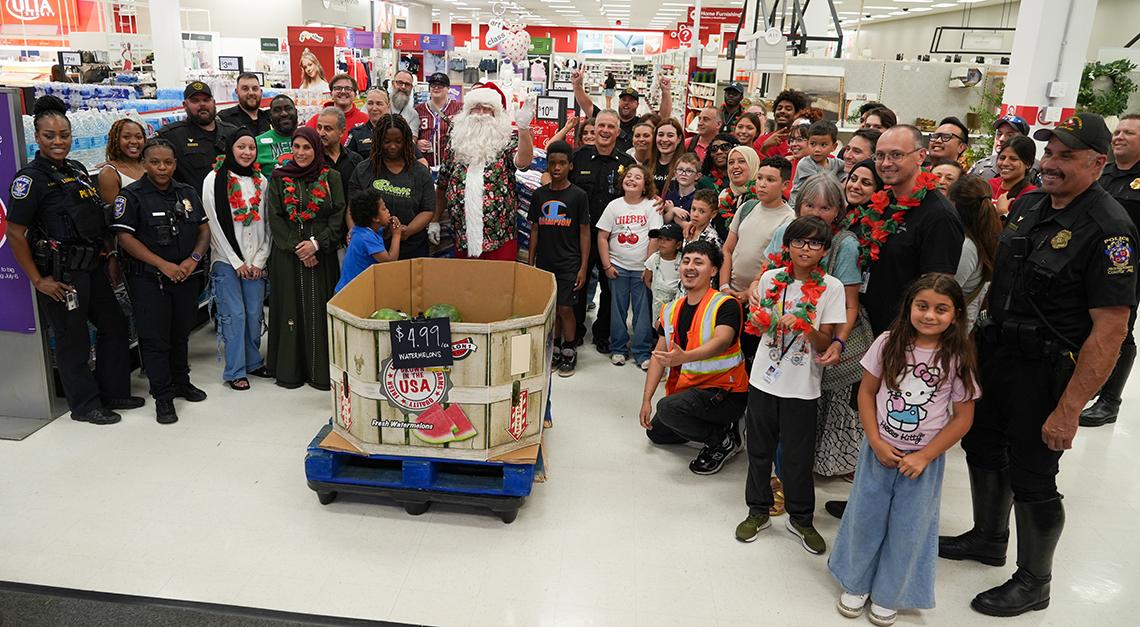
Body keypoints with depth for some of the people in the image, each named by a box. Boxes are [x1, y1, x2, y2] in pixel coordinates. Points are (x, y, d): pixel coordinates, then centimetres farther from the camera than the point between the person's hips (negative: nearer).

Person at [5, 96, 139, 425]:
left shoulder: (77, 169, 10)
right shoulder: (30, 178, -13)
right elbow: (15, 234, -14)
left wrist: (108, 257, 14)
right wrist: (38, 280, -14)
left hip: (92, 268, 8)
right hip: (61, 274, -8)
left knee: (114, 325, 16)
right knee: (73, 339, 4)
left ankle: (113, 393, 31)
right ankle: (85, 405, 20)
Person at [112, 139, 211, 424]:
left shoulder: (187, 193, 8)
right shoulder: (131, 195, -7)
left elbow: (204, 230, 9)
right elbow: (125, 237, -13)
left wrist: (193, 259, -8)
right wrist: (163, 264, -18)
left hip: (186, 275, 5)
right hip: (148, 279, -5)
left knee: (181, 332, 16)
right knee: (155, 337, -1)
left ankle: (181, 382, 33)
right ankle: (163, 396, 8)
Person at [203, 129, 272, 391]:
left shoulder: (261, 181, 9)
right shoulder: (214, 180, -4)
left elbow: (267, 223, 9)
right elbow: (215, 224, -7)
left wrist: (260, 260, 0)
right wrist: (237, 262, -8)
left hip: (256, 262, 4)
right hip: (226, 261, -4)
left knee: (255, 314, 6)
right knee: (234, 315, -3)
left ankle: (254, 362, 21)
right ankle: (235, 371, 5)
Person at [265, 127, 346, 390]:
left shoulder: (331, 178, 4)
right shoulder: (279, 178, 5)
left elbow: (339, 216, -1)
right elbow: (274, 217, 0)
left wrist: (316, 243, -13)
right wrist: (297, 247, -10)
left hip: (322, 256, 0)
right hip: (287, 256, 1)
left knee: (320, 310, 0)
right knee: (290, 308, 3)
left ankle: (321, 370, 6)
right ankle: (290, 369, 11)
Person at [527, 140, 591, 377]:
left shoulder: (578, 195, -3)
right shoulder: (539, 195, 6)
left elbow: (584, 233, -2)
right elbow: (535, 230, 11)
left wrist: (583, 267, -7)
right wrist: (530, 263, 7)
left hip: (569, 263, -3)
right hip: (544, 263, 3)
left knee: (565, 308, -4)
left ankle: (569, 353, 10)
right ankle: (554, 350, 23)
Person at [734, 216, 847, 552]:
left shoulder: (831, 287, -7)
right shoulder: (771, 278, 0)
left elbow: (824, 343, -8)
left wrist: (806, 327, -27)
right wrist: (759, 320, -11)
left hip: (802, 387, -2)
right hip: (764, 379, 3)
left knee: (798, 457, 7)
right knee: (759, 449, 13)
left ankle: (801, 518, 28)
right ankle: (758, 511, 31)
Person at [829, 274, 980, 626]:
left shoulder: (957, 359, -11)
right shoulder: (888, 344, -9)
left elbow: (963, 417, -7)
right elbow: (867, 392, -2)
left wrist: (924, 456, -13)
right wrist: (876, 442, -10)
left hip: (925, 458, -1)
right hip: (879, 450, 1)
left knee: (908, 528, 11)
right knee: (865, 518, 12)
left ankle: (889, 595, 32)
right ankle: (856, 583, 34)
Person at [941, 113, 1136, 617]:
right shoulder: (1027, 206, 3)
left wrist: (1069, 409, -23)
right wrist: (978, 343, 12)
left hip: (1045, 371, -7)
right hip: (996, 352, 8)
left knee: (1032, 479, 6)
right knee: (982, 448, 21)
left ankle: (1033, 583, 28)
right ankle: (988, 539, 45)